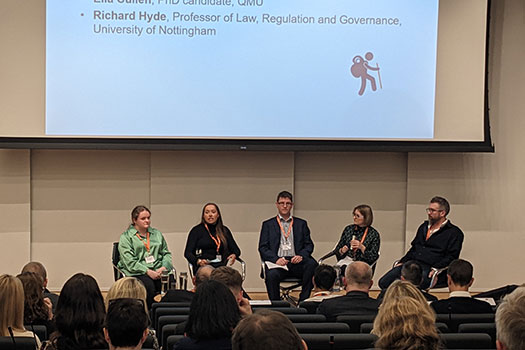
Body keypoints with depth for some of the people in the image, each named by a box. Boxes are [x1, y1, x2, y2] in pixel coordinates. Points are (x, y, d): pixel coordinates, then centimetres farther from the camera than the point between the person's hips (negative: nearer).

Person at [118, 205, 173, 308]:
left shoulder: (157, 234, 24)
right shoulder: (126, 237, 6)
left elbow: (166, 253, 22)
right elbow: (129, 262, -5)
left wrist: (164, 267, -1)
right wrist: (148, 271, -15)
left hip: (158, 270, 4)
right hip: (136, 272, -4)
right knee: (149, 285, -36)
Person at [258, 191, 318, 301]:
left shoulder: (301, 224, 22)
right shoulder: (268, 224, 17)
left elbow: (309, 245, 14)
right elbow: (263, 248, 7)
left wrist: (301, 256, -9)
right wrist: (276, 259, -12)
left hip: (296, 262, 2)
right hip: (277, 262, -2)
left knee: (312, 264, -31)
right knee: (272, 275, -36)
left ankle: (302, 302, -23)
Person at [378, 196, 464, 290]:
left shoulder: (454, 232, 5)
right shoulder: (424, 226, 27)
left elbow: (452, 257, -4)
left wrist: (435, 268, -17)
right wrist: (402, 262, 13)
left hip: (428, 268, -7)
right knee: (383, 282, -14)